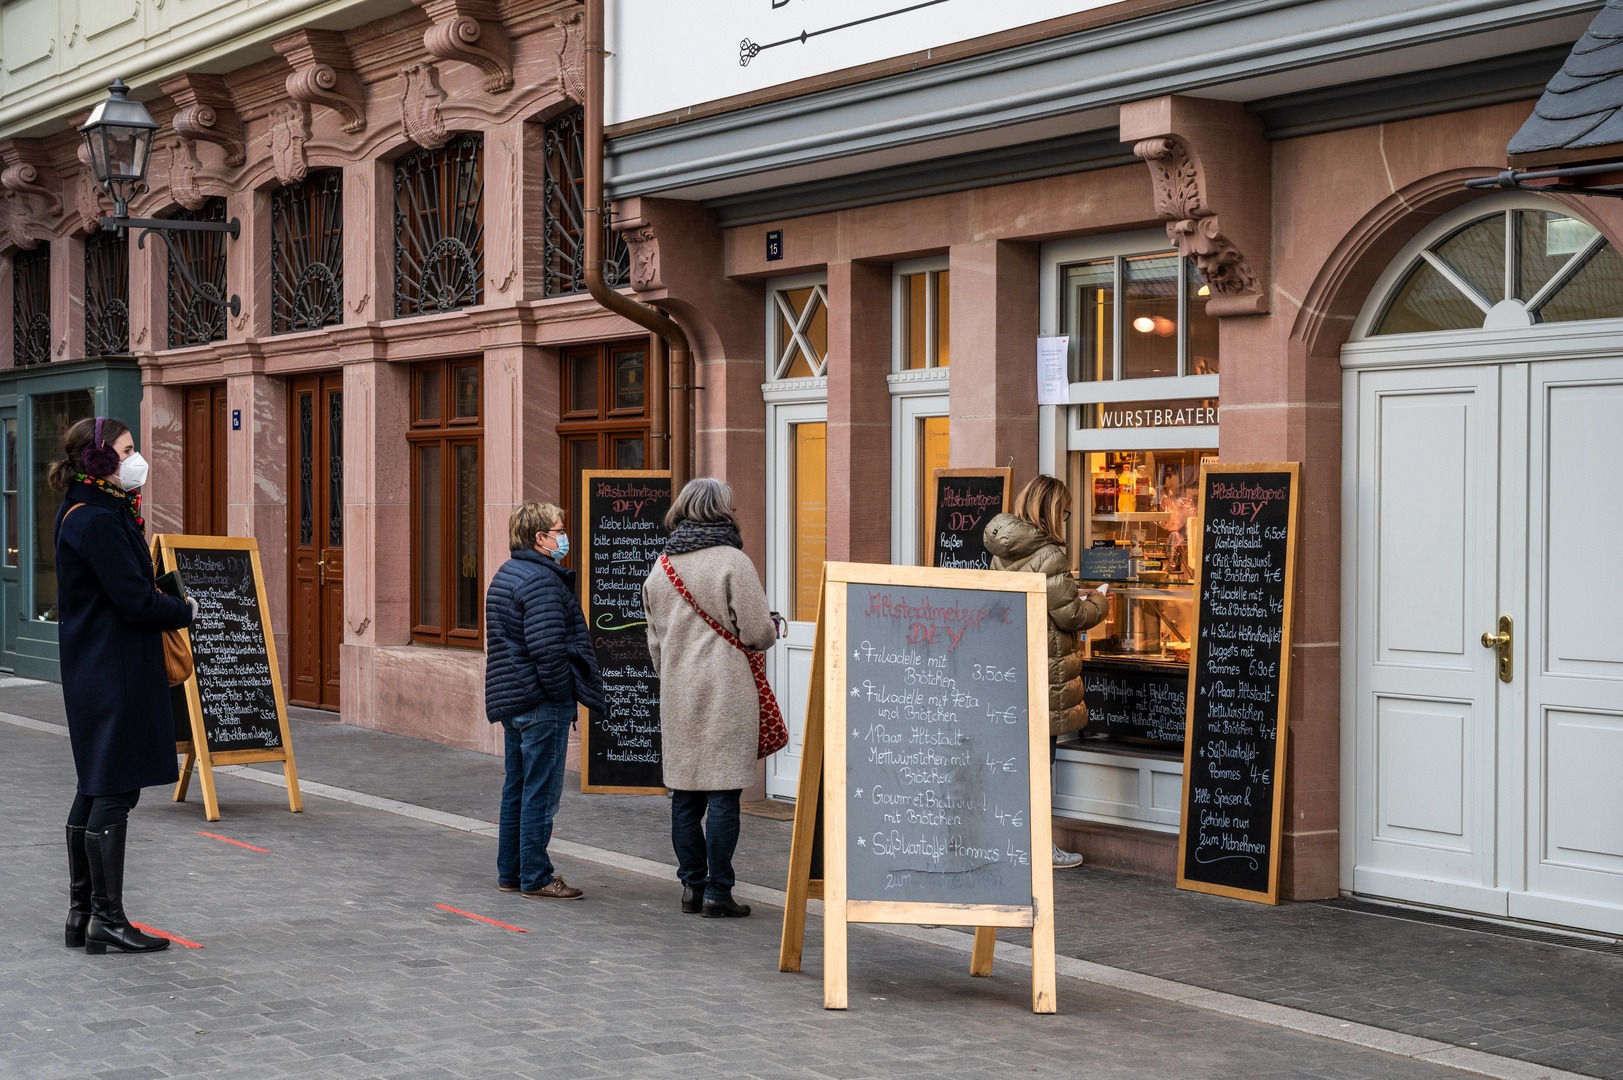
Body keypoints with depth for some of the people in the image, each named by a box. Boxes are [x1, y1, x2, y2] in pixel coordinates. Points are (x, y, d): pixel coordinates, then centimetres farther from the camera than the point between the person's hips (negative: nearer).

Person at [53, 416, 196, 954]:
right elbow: (135, 600, -20)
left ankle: (81, 915, 21)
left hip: (94, 671, 11)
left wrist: (166, 602, 3)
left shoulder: (93, 514, 14)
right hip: (116, 673, -11)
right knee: (116, 789, -6)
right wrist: (186, 610, -4)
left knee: (94, 791, 14)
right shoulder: (98, 521, -18)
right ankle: (107, 921, -2)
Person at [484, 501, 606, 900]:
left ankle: (510, 872, 22)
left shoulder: (506, 576, 16)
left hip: (511, 702, 10)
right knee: (541, 792, -4)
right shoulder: (541, 581, -17)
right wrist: (564, 695, -14)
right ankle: (535, 878, 0)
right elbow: (547, 649, -24)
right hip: (541, 703, -10)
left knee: (517, 789, 16)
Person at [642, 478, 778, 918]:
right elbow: (757, 633, -11)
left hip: (676, 695, 6)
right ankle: (717, 892, -1)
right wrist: (773, 629, 12)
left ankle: (692, 885, 15)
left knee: (685, 794, 10)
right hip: (726, 692, -6)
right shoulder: (732, 561, -10)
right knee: (723, 794, -2)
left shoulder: (660, 568, 10)